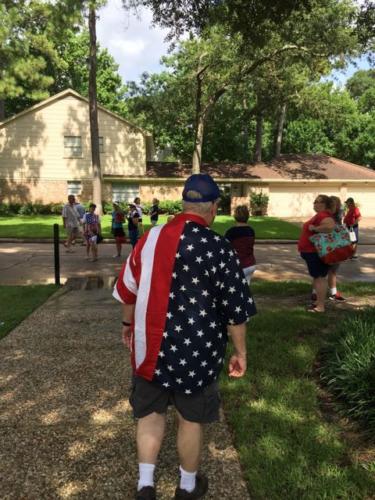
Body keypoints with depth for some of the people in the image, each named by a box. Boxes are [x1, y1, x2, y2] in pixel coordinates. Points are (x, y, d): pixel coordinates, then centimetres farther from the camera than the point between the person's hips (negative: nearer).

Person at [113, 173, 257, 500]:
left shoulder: (150, 238, -4)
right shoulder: (218, 249, -17)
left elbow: (128, 290, 7)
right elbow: (235, 309, -12)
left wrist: (129, 324, 23)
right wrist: (240, 352, 2)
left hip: (151, 345, 3)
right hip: (197, 351, -3)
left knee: (151, 412, 23)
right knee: (192, 419, 18)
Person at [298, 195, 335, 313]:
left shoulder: (323, 215, -20)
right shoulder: (320, 215, 13)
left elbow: (331, 226, -40)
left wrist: (314, 228, -29)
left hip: (317, 253, -11)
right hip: (313, 252, 11)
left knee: (320, 277, -6)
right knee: (317, 277, 17)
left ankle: (320, 306, -1)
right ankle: (319, 301, 27)